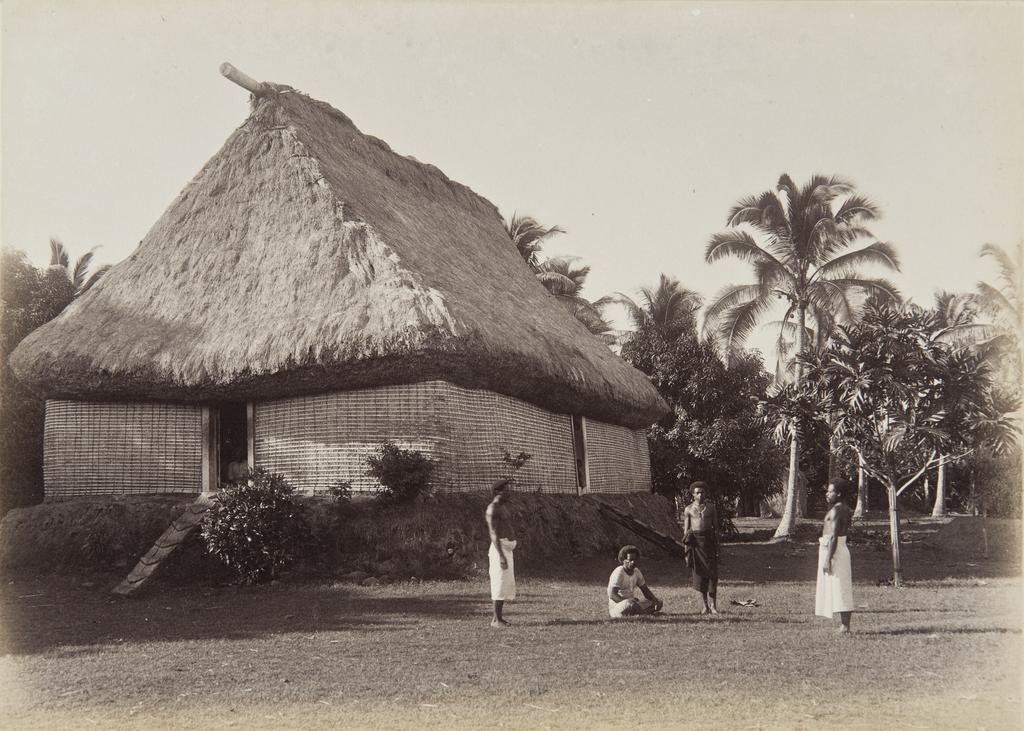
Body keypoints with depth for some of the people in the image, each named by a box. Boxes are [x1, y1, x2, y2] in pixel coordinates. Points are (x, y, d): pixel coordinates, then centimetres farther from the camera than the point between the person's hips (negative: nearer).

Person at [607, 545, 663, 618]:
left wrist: (655, 599, -8)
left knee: (659, 603, 1)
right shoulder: (619, 573, -16)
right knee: (630, 604, -40)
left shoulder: (637, 572, 7)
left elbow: (645, 590, 13)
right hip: (616, 607, -8)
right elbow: (612, 595, -25)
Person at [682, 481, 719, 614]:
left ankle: (713, 605, -1)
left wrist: (717, 546, 2)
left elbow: (716, 527, 9)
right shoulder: (688, 509, 5)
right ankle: (704, 604, 11)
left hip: (709, 539, 0)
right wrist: (686, 549, 1)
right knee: (698, 572, 1)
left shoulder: (711, 507, 7)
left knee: (712, 572, -6)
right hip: (695, 540, 0)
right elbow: (686, 530, 6)